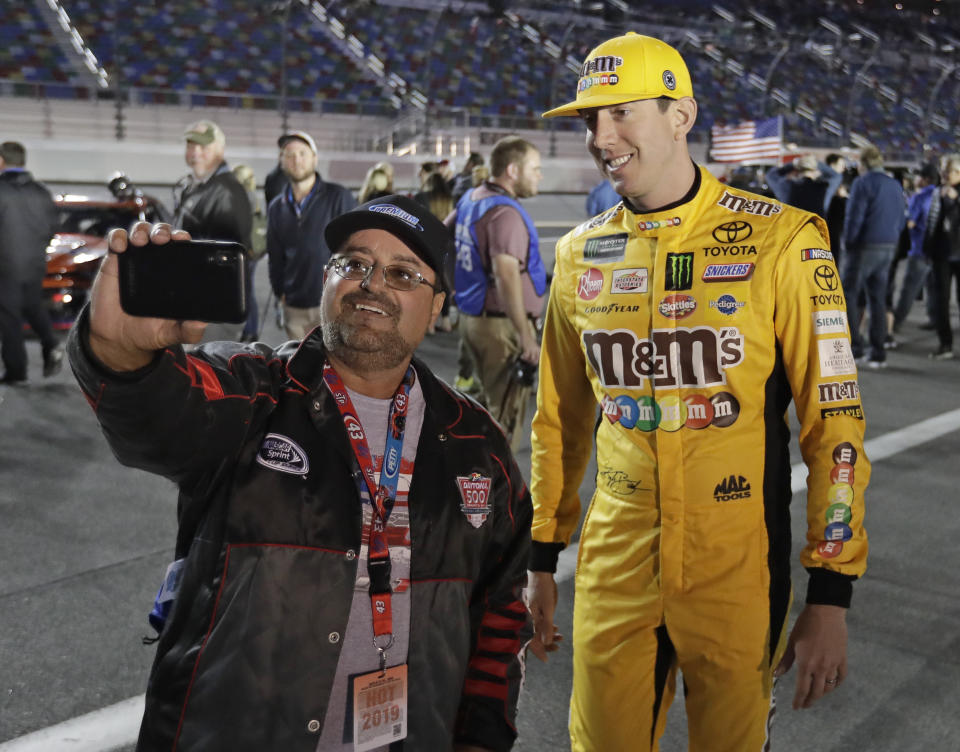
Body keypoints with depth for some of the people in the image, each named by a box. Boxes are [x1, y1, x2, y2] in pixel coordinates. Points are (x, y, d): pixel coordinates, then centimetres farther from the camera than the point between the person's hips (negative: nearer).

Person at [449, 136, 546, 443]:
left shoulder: (470, 199, 9)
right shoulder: (505, 212, -20)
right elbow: (507, 274, -31)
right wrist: (526, 337, -32)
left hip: (471, 317, 10)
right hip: (501, 324, -10)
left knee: (490, 403, 23)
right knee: (505, 416, 0)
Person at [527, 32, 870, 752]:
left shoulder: (780, 240, -9)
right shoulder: (583, 253, 4)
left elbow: (833, 421, -8)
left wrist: (830, 597, -9)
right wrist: (542, 563, 14)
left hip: (737, 570, -3)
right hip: (613, 570, 3)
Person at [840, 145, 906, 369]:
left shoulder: (862, 184, -11)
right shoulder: (895, 185, 12)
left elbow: (854, 218, -15)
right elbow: (902, 218, 14)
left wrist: (848, 244, -5)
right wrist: (891, 240, 17)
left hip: (864, 247, -7)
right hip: (888, 249, 7)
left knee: (849, 296, 4)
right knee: (878, 300, 10)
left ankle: (855, 346, -3)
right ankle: (878, 353, 11)